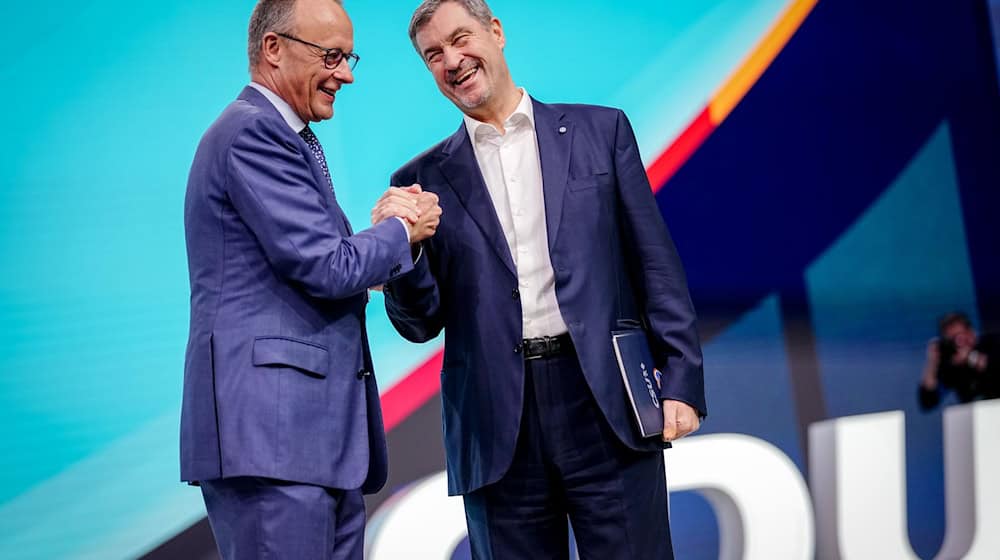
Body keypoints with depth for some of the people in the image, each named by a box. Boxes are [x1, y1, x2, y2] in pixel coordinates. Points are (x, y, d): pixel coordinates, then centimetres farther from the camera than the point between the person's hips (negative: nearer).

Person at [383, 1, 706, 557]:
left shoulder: (600, 131, 9)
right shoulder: (426, 180, 10)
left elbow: (656, 262, 6)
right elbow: (421, 323, 8)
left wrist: (681, 382, -2)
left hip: (605, 406, -1)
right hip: (498, 428, 1)